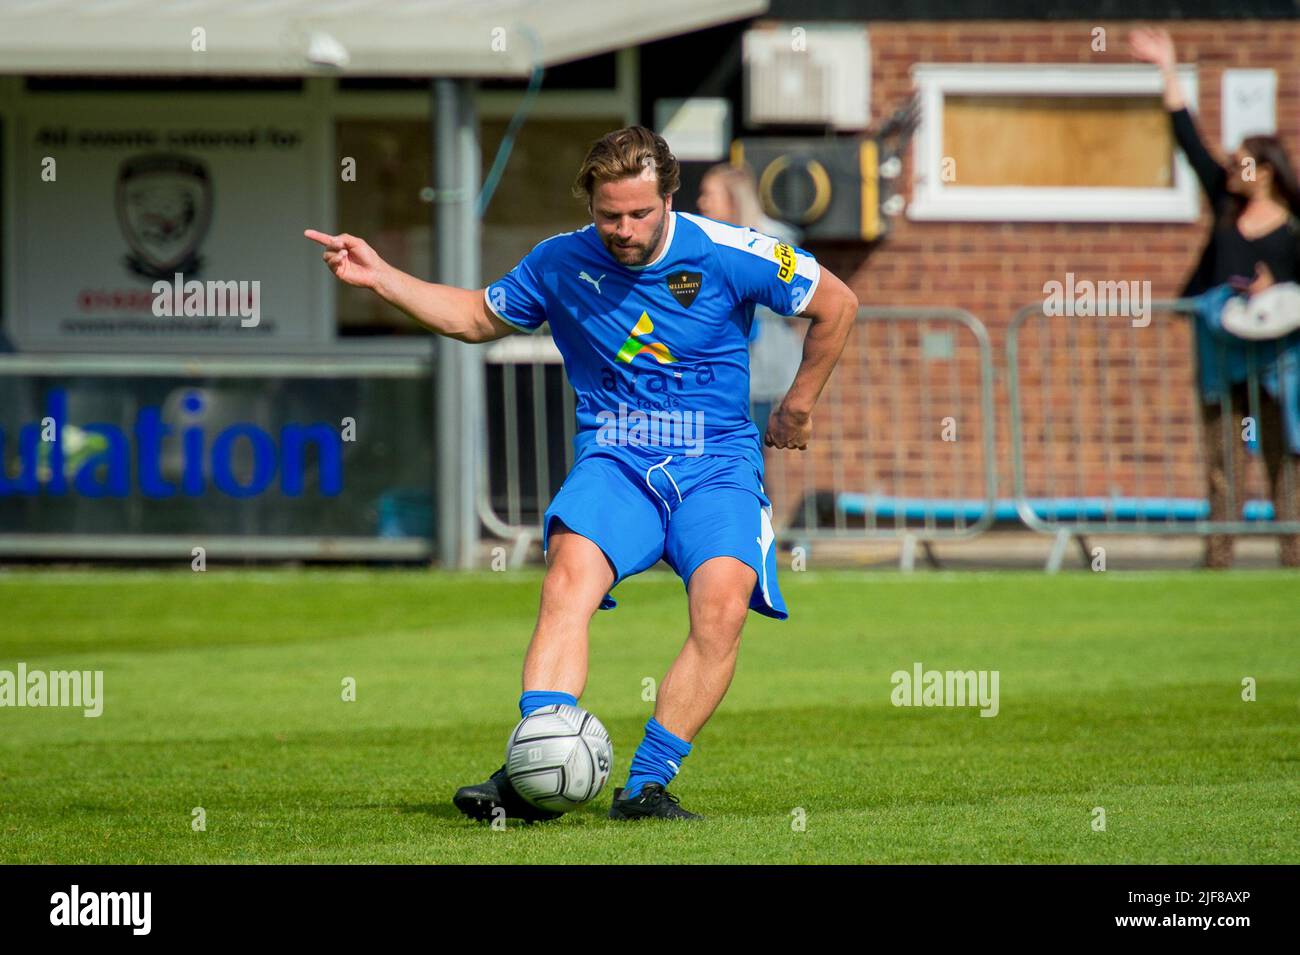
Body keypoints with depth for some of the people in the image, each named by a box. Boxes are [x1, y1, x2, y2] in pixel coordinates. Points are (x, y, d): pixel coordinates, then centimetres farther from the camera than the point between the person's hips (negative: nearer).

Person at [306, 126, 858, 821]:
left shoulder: (725, 255, -7)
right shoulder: (560, 263, 2)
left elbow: (837, 305, 7)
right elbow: (478, 318, 21)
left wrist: (798, 405, 13)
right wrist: (380, 278, 12)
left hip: (716, 464, -1)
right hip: (612, 460, 1)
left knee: (722, 607, -29)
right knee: (569, 579, -31)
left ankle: (646, 784, -23)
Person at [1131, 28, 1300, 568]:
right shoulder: (1226, 206, 10)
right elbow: (1189, 140, 12)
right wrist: (1168, 70, 12)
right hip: (1220, 350, 5)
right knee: (1222, 460, 2)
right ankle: (1218, 558, 2)